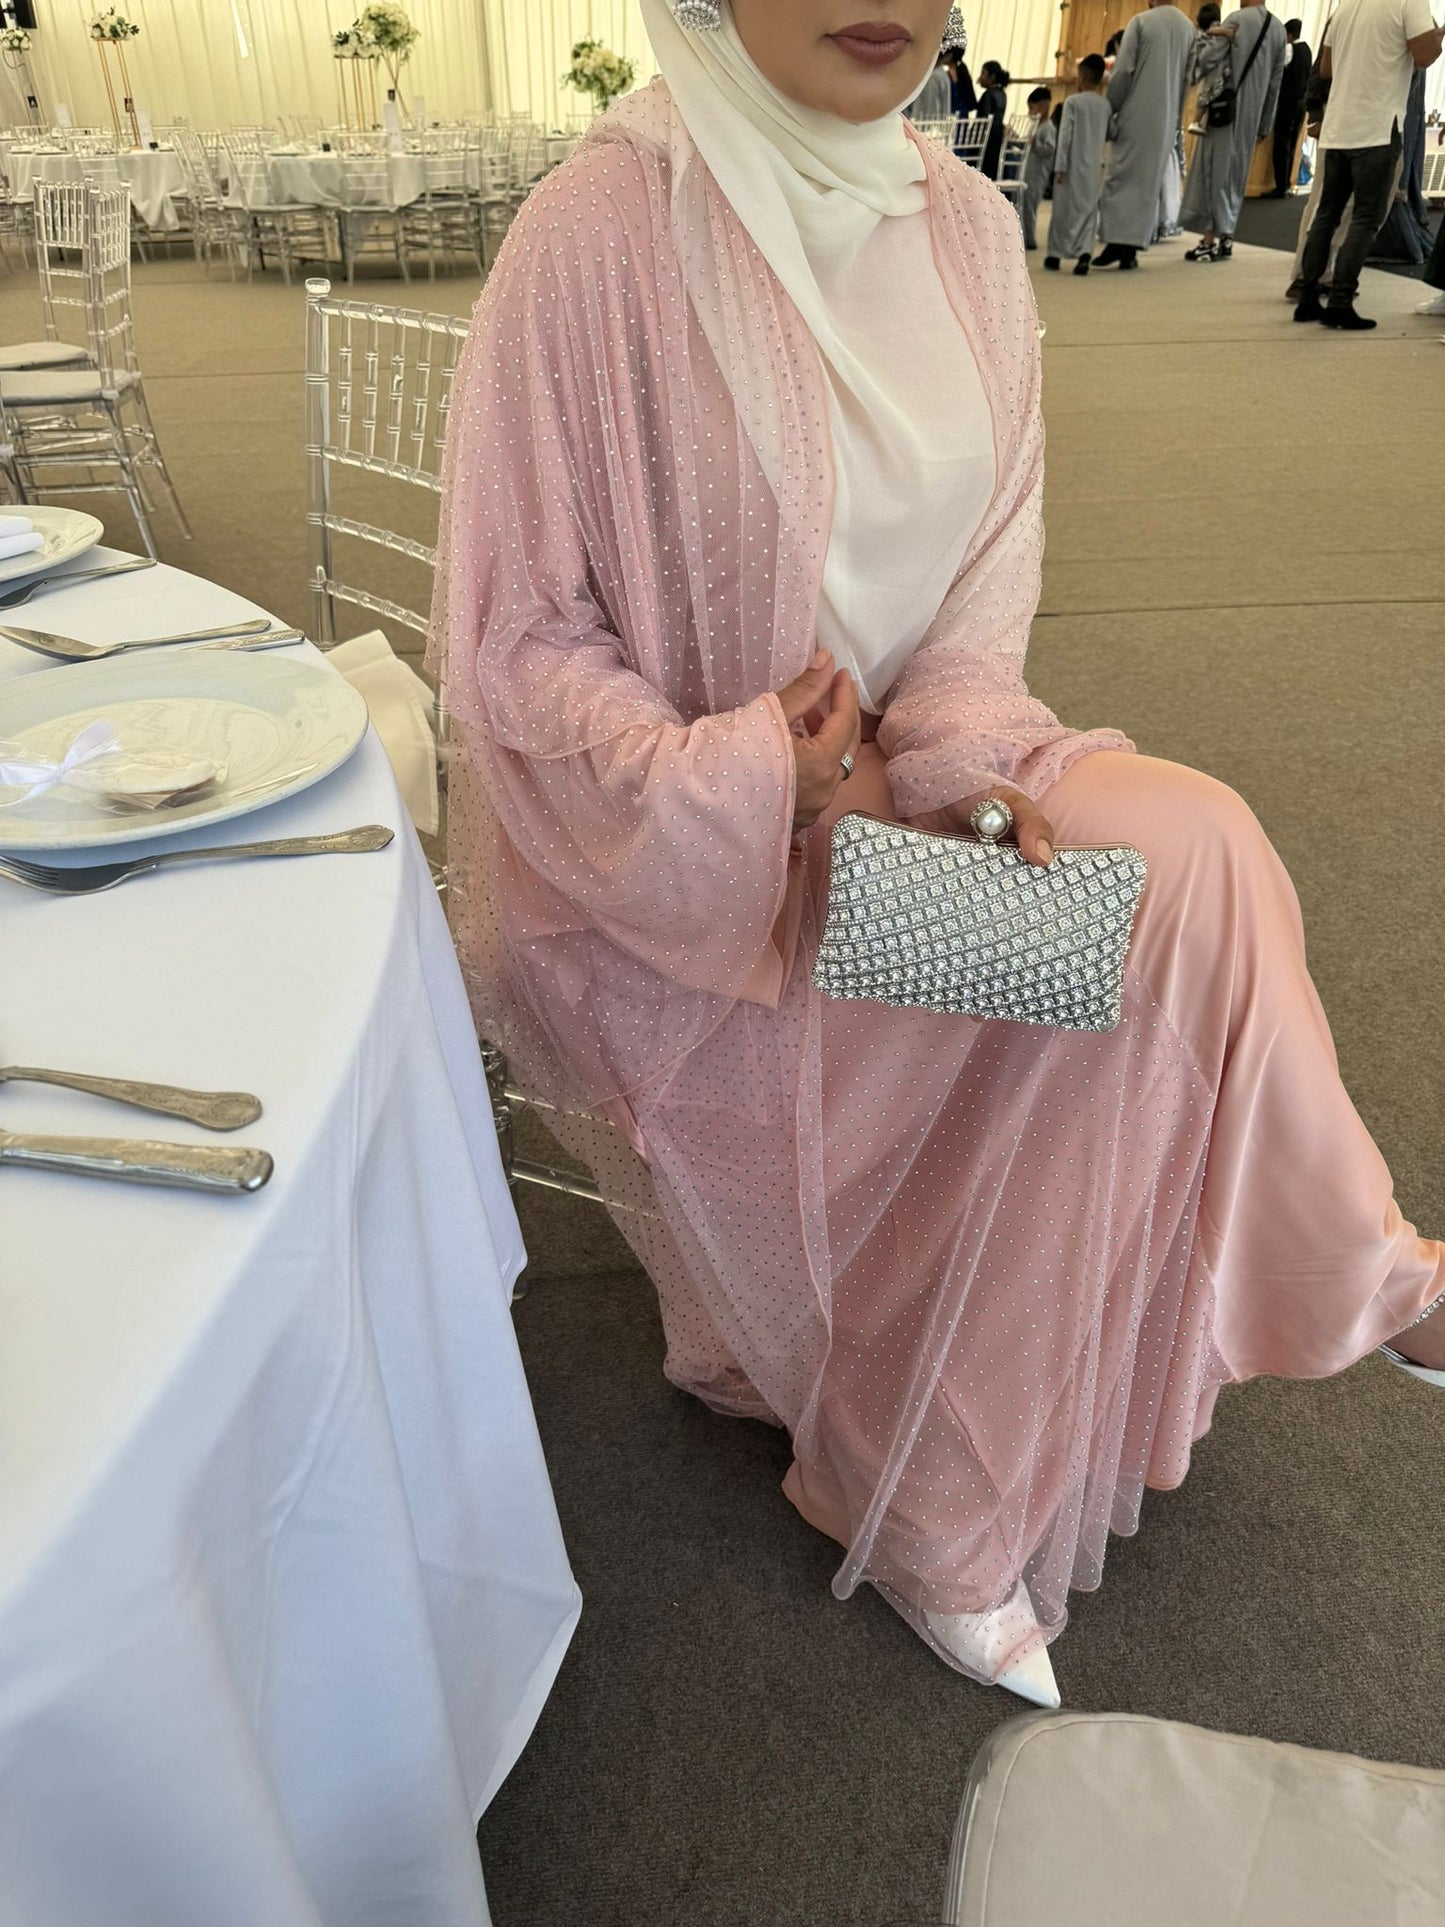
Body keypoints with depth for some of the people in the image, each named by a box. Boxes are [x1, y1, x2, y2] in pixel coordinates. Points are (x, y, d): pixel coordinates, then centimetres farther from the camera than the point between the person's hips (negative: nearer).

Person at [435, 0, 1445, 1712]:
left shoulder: (964, 227, 4)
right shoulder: (603, 228, -14)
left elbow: (990, 568, 7)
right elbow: (516, 636, -14)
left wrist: (966, 755, -13)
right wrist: (740, 793, -27)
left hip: (890, 787, 6)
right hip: (668, 866, -6)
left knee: (1176, 852, -15)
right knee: (1173, 857, -16)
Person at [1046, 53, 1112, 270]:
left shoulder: (1073, 101, -7)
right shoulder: (1105, 104, 5)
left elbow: (1065, 135, -11)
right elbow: (1107, 135, 12)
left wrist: (1060, 167, -11)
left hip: (1073, 164, -3)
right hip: (1094, 166, 3)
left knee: (1064, 209, 8)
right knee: (1088, 210, 4)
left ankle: (1055, 254, 15)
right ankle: (1084, 252, -14)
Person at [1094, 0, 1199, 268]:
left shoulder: (1140, 21, -6)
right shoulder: (1189, 27, 7)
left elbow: (1123, 70, -9)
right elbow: (1188, 77, 8)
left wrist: (1110, 106, 2)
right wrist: (1175, 114, 15)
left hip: (1136, 114, -4)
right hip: (1167, 118, 4)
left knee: (1121, 176, -2)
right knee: (1149, 180, 7)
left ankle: (1116, 243, -12)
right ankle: (1131, 248, 3)